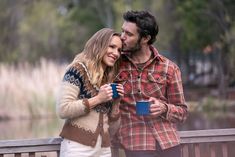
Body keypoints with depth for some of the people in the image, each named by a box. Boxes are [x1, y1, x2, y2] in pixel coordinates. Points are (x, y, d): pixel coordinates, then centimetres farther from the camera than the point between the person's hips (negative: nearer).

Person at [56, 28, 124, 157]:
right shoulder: (77, 70, -9)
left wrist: (115, 101, -1)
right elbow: (62, 109, -17)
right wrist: (97, 99, -18)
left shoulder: (109, 78, 12)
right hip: (78, 147, -7)